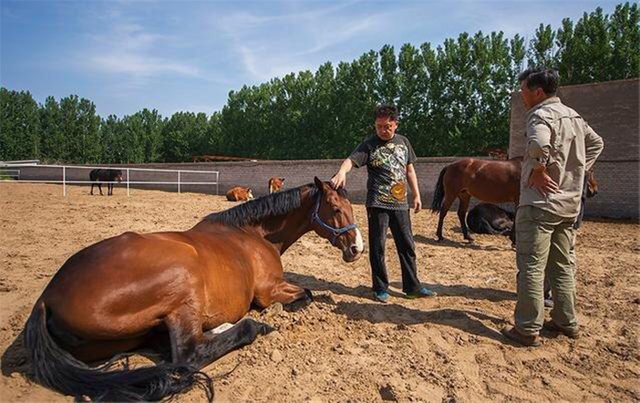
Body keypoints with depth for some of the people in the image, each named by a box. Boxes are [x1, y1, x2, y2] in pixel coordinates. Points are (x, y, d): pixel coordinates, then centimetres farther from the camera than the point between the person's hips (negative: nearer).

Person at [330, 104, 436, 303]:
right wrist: (341, 173, -43)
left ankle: (412, 286, 24)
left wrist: (416, 195, 14)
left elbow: (410, 170, 17)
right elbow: (351, 160, -21)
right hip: (378, 204, -4)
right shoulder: (369, 144, -5)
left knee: (407, 245, 11)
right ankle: (380, 288, 17)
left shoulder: (403, 142, 10)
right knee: (377, 246, 2)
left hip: (400, 203, 5)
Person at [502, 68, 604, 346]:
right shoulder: (573, 115, 15)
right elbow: (596, 143, 27)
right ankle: (566, 322, 27)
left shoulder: (541, 114, -13)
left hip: (540, 203, -9)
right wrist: (578, 170, 19)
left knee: (531, 267, -2)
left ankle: (528, 329, 5)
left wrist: (539, 170, -19)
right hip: (570, 204, 9)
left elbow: (539, 144, -34)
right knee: (562, 265, 17)